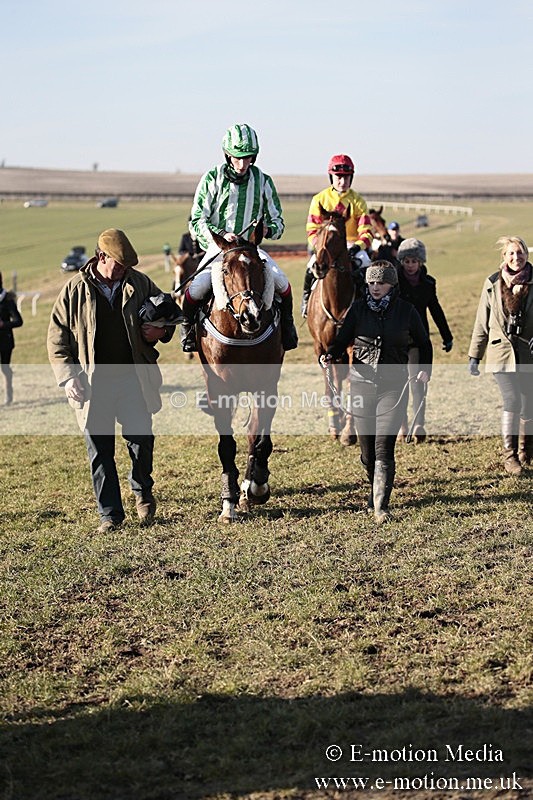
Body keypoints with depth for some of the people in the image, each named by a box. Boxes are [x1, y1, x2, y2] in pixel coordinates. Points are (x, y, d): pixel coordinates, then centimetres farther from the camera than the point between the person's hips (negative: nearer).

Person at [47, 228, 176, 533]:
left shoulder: (140, 283, 5)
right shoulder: (75, 290, 0)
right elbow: (57, 338, 4)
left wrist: (162, 331, -5)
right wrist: (68, 376, -7)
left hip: (133, 379, 1)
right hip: (93, 384, -1)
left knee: (141, 438, -1)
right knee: (100, 450, 4)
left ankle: (143, 492, 29)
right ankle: (110, 514, 15)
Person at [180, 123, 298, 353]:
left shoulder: (263, 181, 3)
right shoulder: (212, 179, -4)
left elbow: (278, 221, 8)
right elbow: (197, 220, -5)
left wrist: (268, 230, -17)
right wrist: (221, 235, -23)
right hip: (217, 247, -2)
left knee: (280, 281, -21)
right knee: (197, 287, -27)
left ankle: (286, 323, 9)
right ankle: (187, 325, 4)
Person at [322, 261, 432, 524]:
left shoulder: (406, 310, 2)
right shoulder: (359, 309, 4)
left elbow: (424, 343, 13)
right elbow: (343, 339, 1)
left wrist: (425, 369, -1)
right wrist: (330, 355, -20)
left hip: (393, 385, -2)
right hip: (361, 383, 2)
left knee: (384, 447, -12)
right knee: (367, 449, 8)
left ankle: (380, 507, -12)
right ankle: (376, 489, 35)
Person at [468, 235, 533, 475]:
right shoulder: (493, 284, 3)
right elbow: (482, 323, 9)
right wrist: (474, 356, 8)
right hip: (502, 353, -1)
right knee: (511, 402, -14)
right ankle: (509, 455, -6)